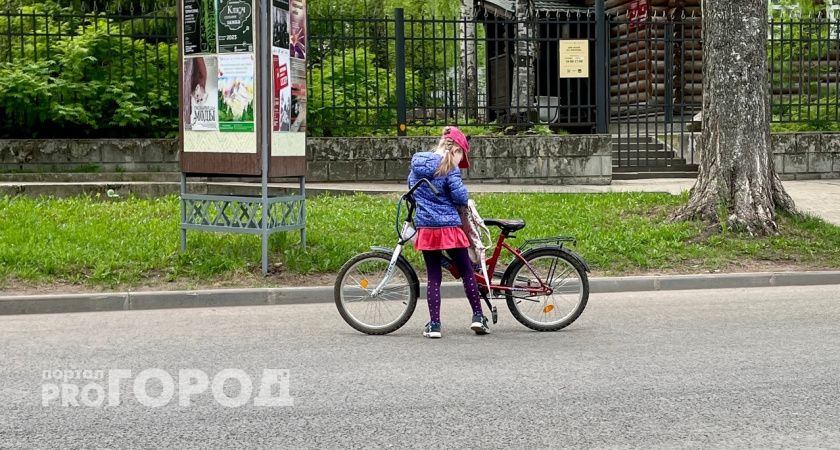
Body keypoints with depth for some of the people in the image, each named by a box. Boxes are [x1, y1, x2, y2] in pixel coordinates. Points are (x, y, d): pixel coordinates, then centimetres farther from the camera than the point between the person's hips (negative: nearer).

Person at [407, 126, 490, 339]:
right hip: (448, 225, -4)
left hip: (425, 226, 5)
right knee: (467, 271, 11)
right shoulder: (449, 168, -10)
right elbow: (460, 197, -13)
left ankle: (434, 324, 5)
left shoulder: (416, 163, 9)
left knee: (433, 277, 9)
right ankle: (478, 316, 13)